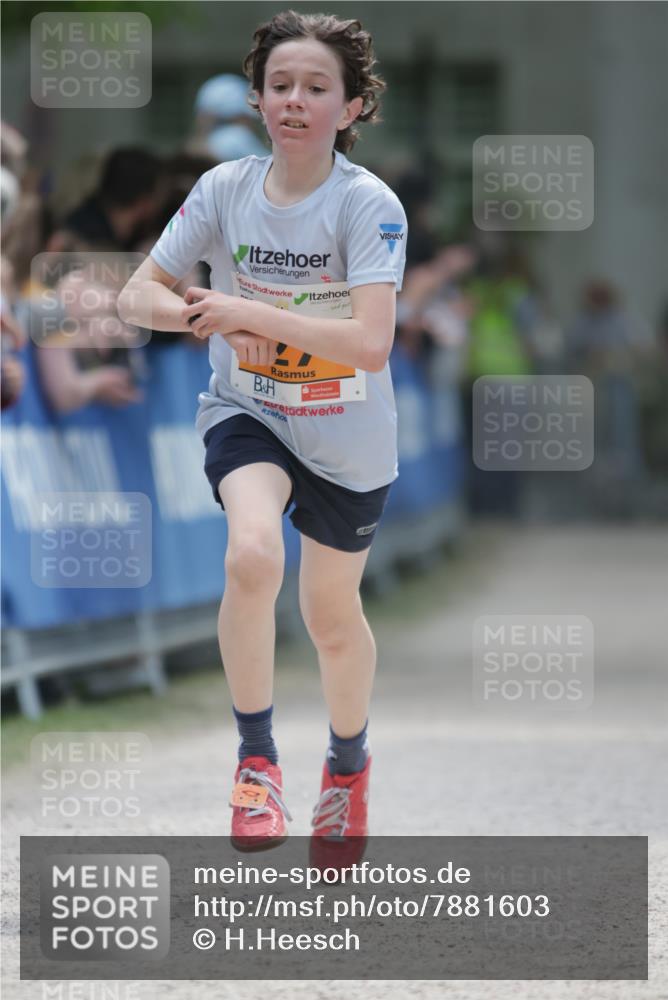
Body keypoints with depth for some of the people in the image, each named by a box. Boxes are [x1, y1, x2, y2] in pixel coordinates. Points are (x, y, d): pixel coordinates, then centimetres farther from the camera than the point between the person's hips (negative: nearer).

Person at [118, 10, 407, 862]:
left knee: (332, 618, 14)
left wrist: (247, 312, -30)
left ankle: (348, 763, 44)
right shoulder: (225, 190, -9)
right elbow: (142, 292, -1)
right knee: (252, 555, -29)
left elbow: (370, 345, -29)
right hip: (246, 414, 1)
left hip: (347, 441, -1)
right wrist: (201, 316, -22)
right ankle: (256, 758, -13)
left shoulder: (369, 206, -20)